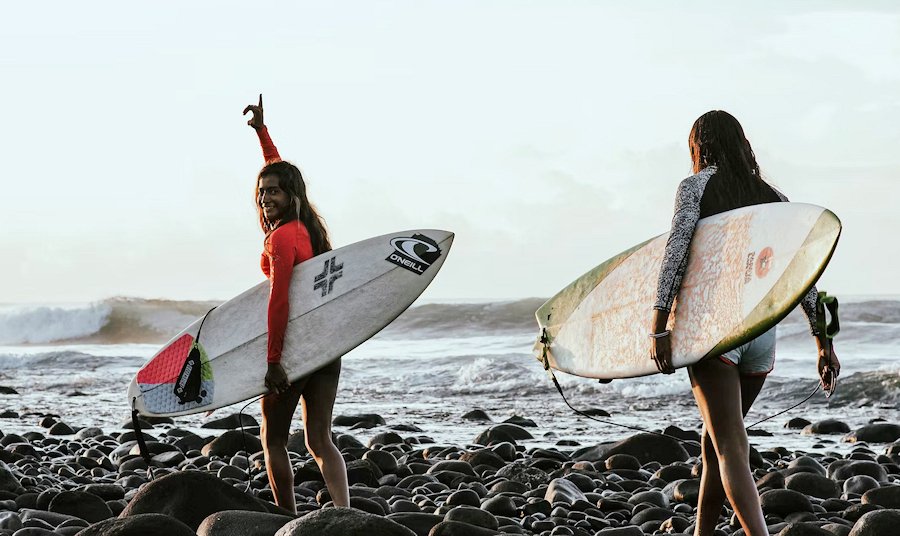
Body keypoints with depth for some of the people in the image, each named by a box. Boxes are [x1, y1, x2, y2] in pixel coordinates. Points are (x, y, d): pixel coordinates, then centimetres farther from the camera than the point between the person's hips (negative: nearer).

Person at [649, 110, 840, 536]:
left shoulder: (696, 185, 3)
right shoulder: (773, 198, 15)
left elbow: (676, 250, -10)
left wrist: (658, 325, -13)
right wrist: (824, 342, 9)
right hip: (763, 332, 5)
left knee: (730, 448, -9)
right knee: (716, 439, 21)